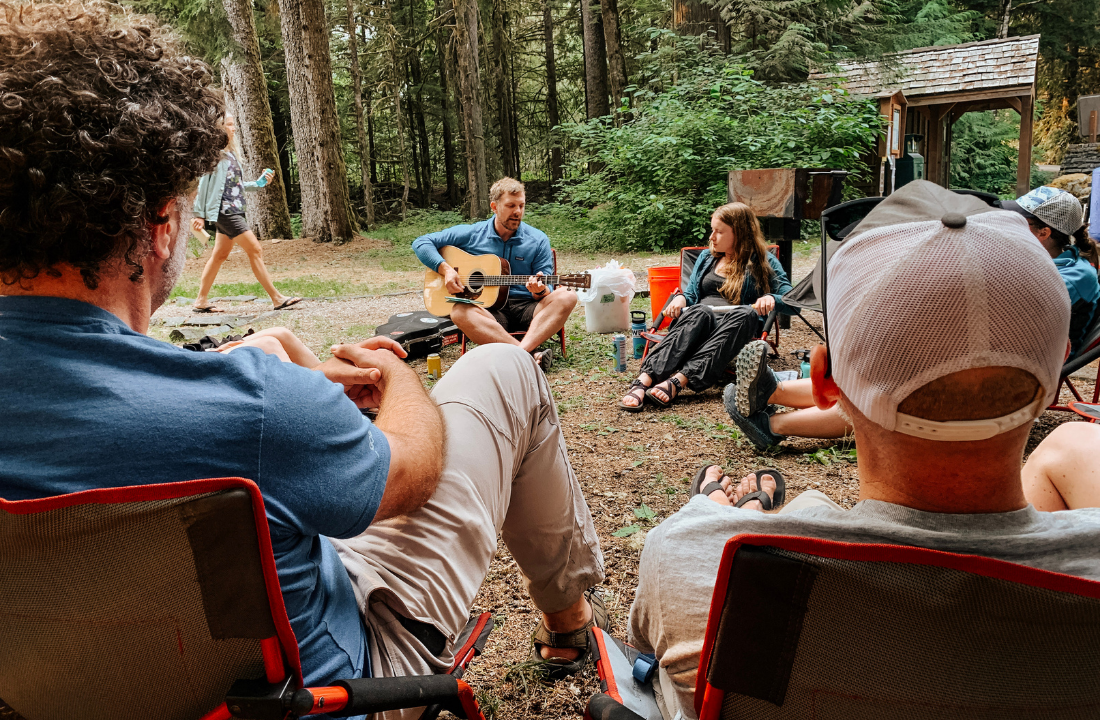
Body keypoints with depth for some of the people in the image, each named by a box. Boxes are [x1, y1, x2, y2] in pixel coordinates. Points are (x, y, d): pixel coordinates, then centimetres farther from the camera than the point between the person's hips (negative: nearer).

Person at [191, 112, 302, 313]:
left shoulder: (230, 152, 17)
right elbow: (204, 183, -10)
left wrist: (259, 183, 9)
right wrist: (199, 214, -11)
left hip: (233, 211, 9)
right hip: (223, 211, -9)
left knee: (220, 255, 12)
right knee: (255, 250, -10)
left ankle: (200, 301, 18)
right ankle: (277, 298, -8)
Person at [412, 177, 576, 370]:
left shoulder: (538, 240, 6)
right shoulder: (471, 234, 5)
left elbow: (546, 293, 4)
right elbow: (421, 243, 7)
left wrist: (540, 290, -21)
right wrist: (445, 269, -9)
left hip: (527, 310, 1)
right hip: (489, 309, 0)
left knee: (566, 297, -27)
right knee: (459, 312, -34)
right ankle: (533, 354, -42)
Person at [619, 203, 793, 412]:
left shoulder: (763, 262, 14)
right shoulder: (706, 258, 26)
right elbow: (691, 294, 24)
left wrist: (771, 298, -17)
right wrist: (681, 298, -1)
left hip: (736, 330, -2)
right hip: (698, 322, 2)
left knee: (746, 314, -38)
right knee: (700, 312, -35)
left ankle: (678, 381, -52)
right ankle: (645, 379, -56)